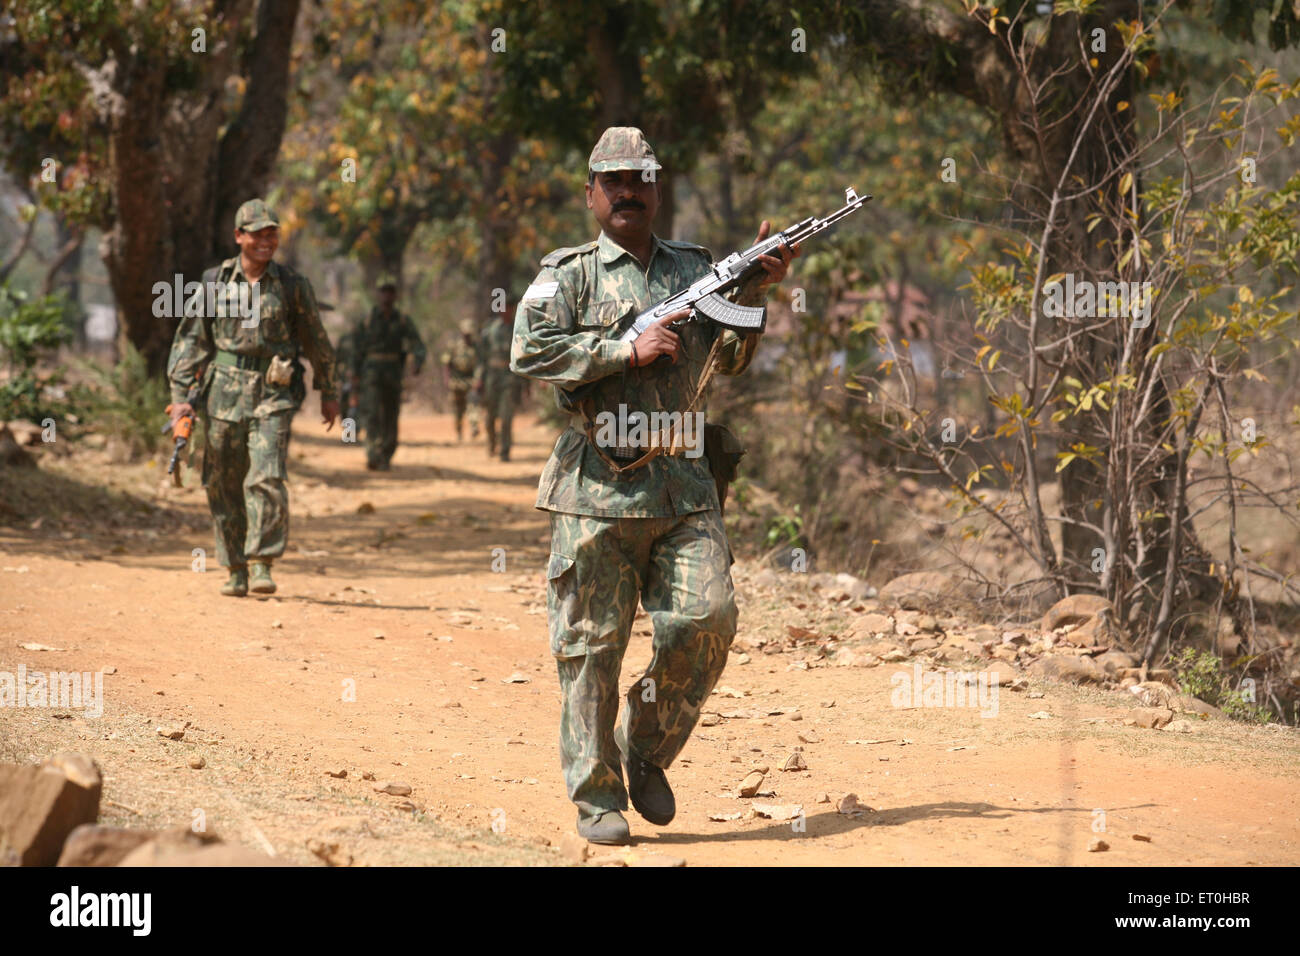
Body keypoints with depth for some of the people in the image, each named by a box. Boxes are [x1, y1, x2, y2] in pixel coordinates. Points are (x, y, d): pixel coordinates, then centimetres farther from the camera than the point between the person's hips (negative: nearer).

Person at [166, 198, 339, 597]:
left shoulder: (292, 286, 2)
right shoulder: (215, 283, 3)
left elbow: (316, 341, 12)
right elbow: (191, 339, 5)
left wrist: (329, 393, 17)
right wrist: (180, 394, -3)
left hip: (273, 397, -2)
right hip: (224, 394, 2)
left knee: (266, 479, -16)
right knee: (223, 486, 6)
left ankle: (263, 564, -10)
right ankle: (235, 570, 17)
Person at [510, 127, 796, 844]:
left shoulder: (695, 268, 16)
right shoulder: (569, 273, 3)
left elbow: (733, 360, 18)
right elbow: (529, 351, -11)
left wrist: (755, 291, 3)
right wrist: (628, 350, -13)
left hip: (683, 484, 4)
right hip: (597, 488, -3)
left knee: (706, 620, -7)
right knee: (592, 644, -2)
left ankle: (647, 751, 15)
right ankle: (597, 798, 7)